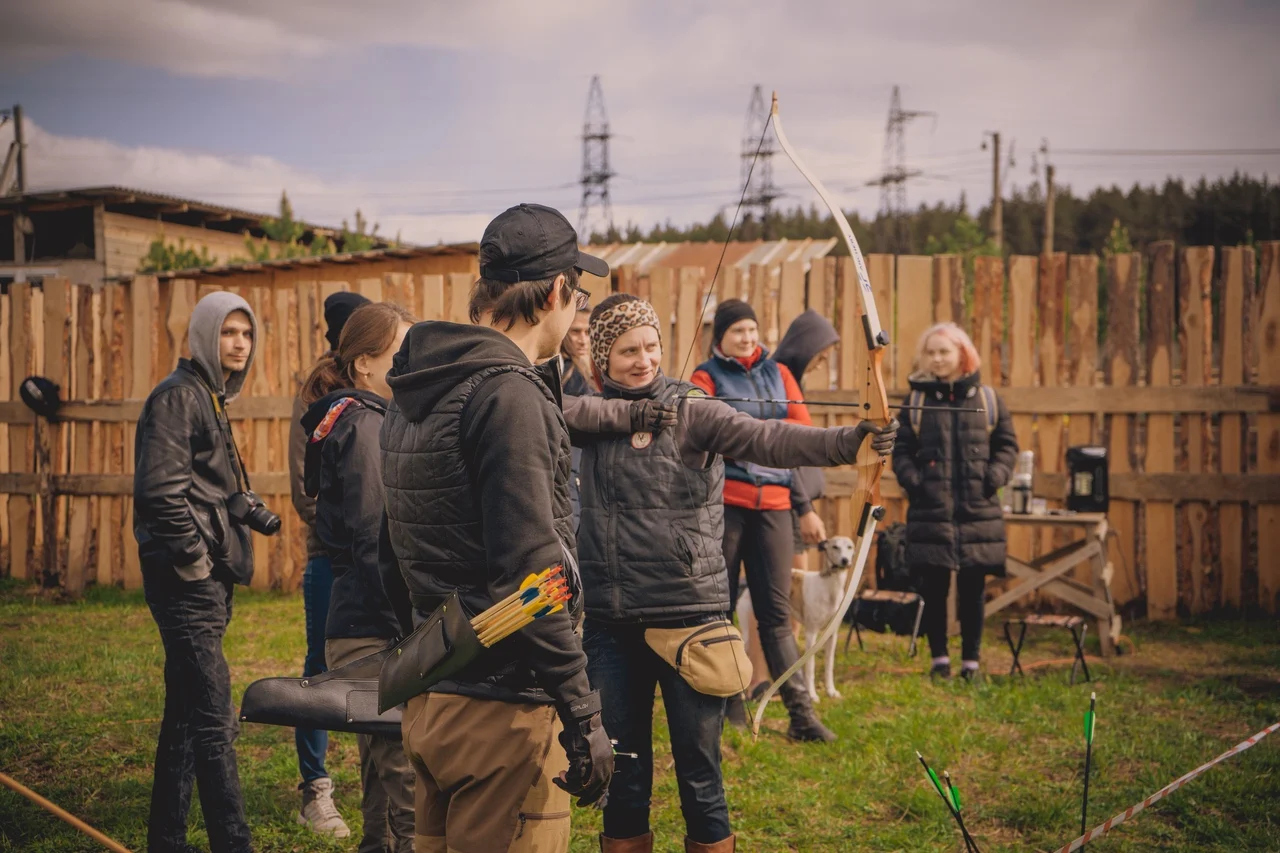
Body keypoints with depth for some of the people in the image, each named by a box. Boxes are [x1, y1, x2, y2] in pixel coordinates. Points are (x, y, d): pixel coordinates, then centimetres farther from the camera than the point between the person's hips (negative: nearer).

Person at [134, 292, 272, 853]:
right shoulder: (179, 395, -11)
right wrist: (194, 557, -17)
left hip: (207, 579, 10)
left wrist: (249, 510, 13)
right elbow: (161, 489, -20)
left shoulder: (209, 397, 20)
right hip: (187, 577, -10)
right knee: (213, 717, -10)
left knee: (186, 712, 14)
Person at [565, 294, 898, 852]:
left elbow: (766, 439, -19)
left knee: (699, 769, 4)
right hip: (609, 621, 2)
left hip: (687, 613, -2)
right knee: (622, 769, 12)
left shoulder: (691, 411, -2)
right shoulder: (593, 414, 6)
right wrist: (624, 413, -16)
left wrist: (848, 440, -35)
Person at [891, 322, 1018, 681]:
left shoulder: (987, 399, 7)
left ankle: (971, 660, 16)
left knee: (972, 589, 5)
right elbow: (900, 449, 7)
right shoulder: (916, 401, 6)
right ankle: (939, 657, 17)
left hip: (978, 512, 0)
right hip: (930, 510, 0)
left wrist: (996, 476, -5)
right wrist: (912, 479, -9)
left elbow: (1007, 444, 11)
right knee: (934, 588, 4)